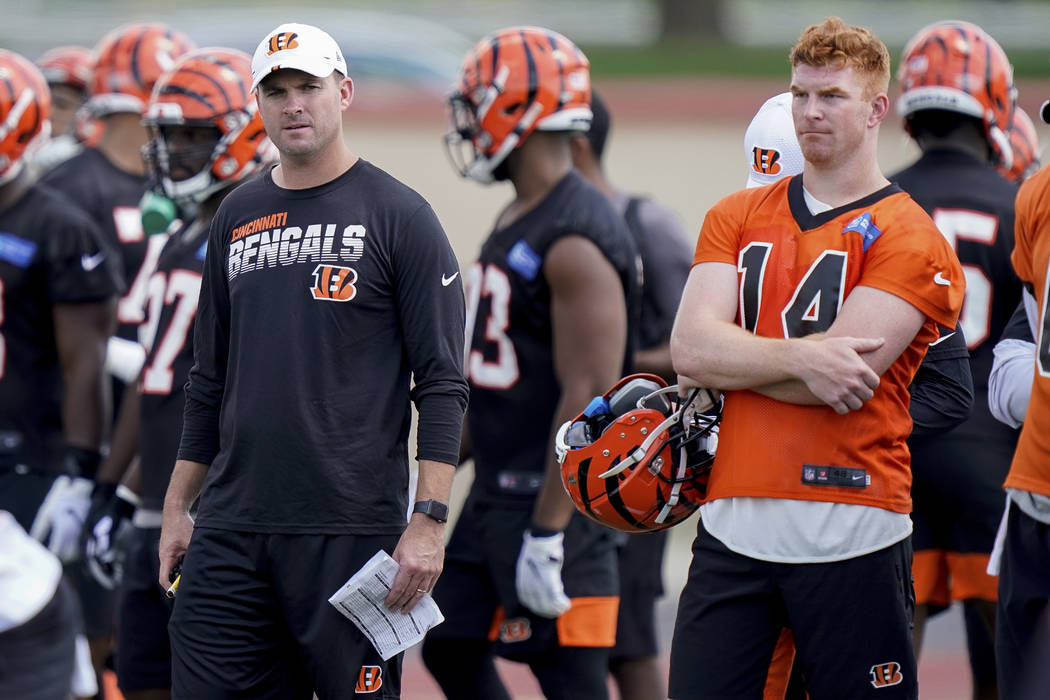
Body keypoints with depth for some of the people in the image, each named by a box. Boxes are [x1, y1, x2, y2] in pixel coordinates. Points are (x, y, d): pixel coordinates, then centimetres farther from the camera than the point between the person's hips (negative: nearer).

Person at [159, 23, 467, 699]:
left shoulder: (397, 215, -2)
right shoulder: (239, 215, 15)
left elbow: (442, 383, -5)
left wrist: (429, 520, -13)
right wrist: (177, 508, 18)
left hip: (352, 529, -5)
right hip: (231, 529, 5)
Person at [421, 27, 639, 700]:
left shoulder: (577, 241, -19)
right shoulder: (518, 222, 13)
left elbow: (587, 397, -23)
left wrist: (548, 535, -24)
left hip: (554, 498, -11)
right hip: (496, 493, 11)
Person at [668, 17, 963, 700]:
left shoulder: (906, 240, -3)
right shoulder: (738, 219, 13)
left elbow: (842, 381, -15)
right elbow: (692, 349, -2)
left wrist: (728, 362, -4)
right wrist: (802, 357, -16)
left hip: (851, 534, -4)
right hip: (734, 525, 4)